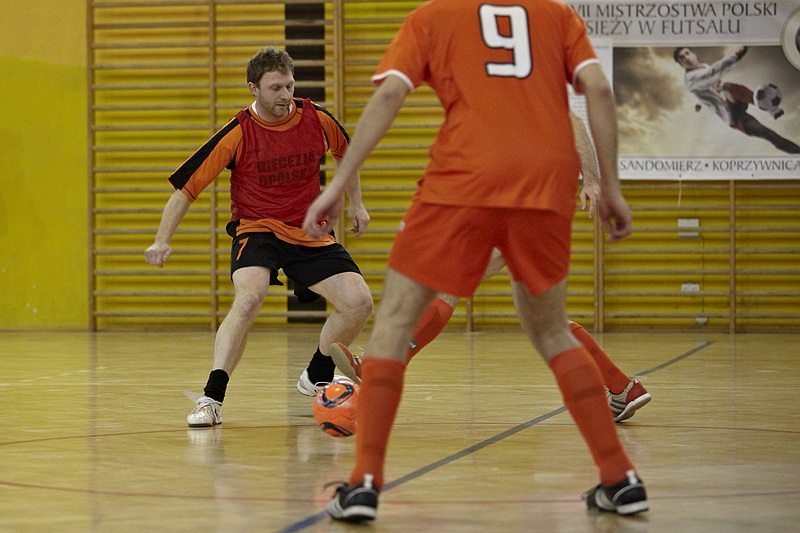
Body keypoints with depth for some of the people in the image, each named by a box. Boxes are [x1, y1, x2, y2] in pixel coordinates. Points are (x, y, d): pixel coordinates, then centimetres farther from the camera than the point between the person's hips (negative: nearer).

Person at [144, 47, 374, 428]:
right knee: (248, 298, -33)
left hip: (311, 235, 4)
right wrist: (162, 241, -17)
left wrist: (356, 203, 24)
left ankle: (316, 378, 17)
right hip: (257, 230, -4)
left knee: (359, 303, -10)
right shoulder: (238, 133, -14)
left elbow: (344, 153, 21)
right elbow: (187, 186, -10)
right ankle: (212, 398, -32)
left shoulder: (317, 120, -4)